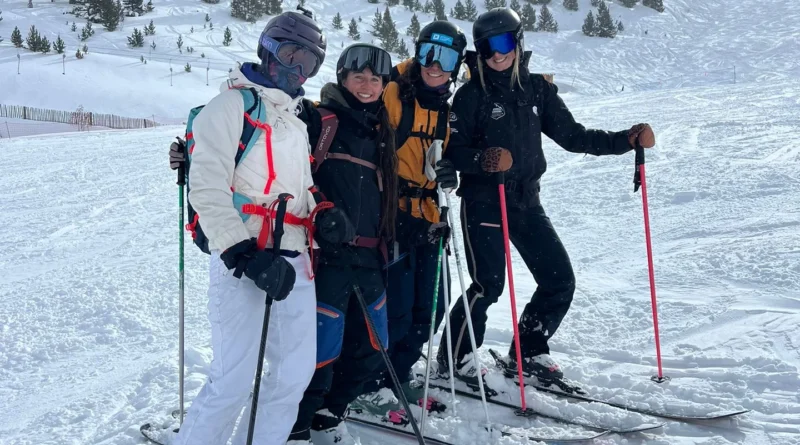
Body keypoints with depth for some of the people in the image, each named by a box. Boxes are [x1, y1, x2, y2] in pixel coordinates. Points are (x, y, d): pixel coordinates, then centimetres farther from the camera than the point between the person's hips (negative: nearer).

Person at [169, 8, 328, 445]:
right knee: (235, 379, -10)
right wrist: (245, 256, -20)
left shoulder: (296, 119, 22)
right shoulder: (232, 104, -4)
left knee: (296, 370, 8)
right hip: (243, 258, -8)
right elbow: (206, 188, -14)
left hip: (293, 259, 8)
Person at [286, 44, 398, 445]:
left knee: (370, 346, 12)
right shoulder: (318, 119, -2)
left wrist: (388, 240, 25)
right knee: (322, 348, -8)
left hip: (368, 256, 7)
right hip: (327, 252, -7)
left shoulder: (381, 131, 19)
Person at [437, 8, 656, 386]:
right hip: (483, 202, -5)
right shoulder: (472, 94, -6)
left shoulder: (536, 89, 6)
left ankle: (527, 351, 23)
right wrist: (484, 160, -31)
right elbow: (453, 151, -11)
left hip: (526, 201, 5)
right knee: (488, 285, -9)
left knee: (560, 281, 4)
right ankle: (454, 355, 13)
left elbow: (573, 136, 7)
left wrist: (627, 140, -3)